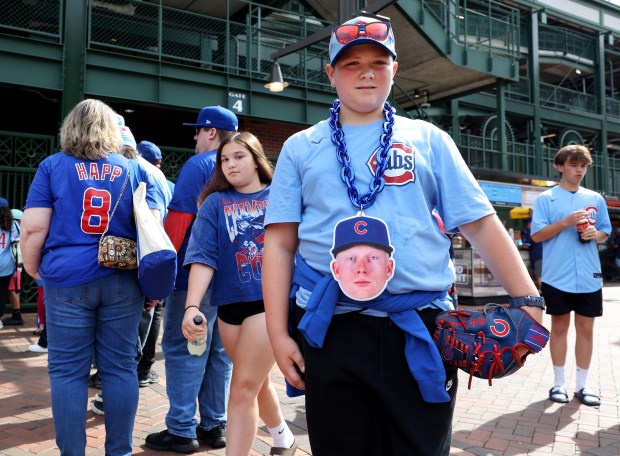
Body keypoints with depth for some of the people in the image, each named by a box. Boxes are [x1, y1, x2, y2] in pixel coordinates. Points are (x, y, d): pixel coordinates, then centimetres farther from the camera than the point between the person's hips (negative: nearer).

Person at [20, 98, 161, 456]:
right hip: (122, 281, 2)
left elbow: (33, 228, -3)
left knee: (68, 371, 5)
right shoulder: (134, 170, 8)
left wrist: (33, 270, 12)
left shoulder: (53, 166, 4)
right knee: (121, 368, 7)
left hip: (67, 281, -1)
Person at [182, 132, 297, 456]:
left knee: (243, 388, -7)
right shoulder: (215, 203, 6)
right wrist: (192, 306, -16)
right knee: (257, 382, 18)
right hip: (230, 304, 3)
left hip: (271, 300, -3)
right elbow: (203, 256, -5)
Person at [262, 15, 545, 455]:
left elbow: (480, 223, 6)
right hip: (332, 332, 0)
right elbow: (280, 243, 4)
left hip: (422, 331, 0)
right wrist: (279, 333, -2)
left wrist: (528, 300, -3)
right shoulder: (301, 148, 9)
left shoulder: (429, 140, 10)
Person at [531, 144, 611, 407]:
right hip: (557, 277, -3)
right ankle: (559, 383, 17)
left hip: (589, 277, 3)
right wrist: (566, 222, -19)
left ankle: (582, 384, 18)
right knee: (559, 327, 7)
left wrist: (595, 234, -8)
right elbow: (537, 235, -6)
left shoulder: (596, 199, 10)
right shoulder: (546, 199, 0)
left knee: (586, 329, 7)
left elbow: (606, 233, 15)